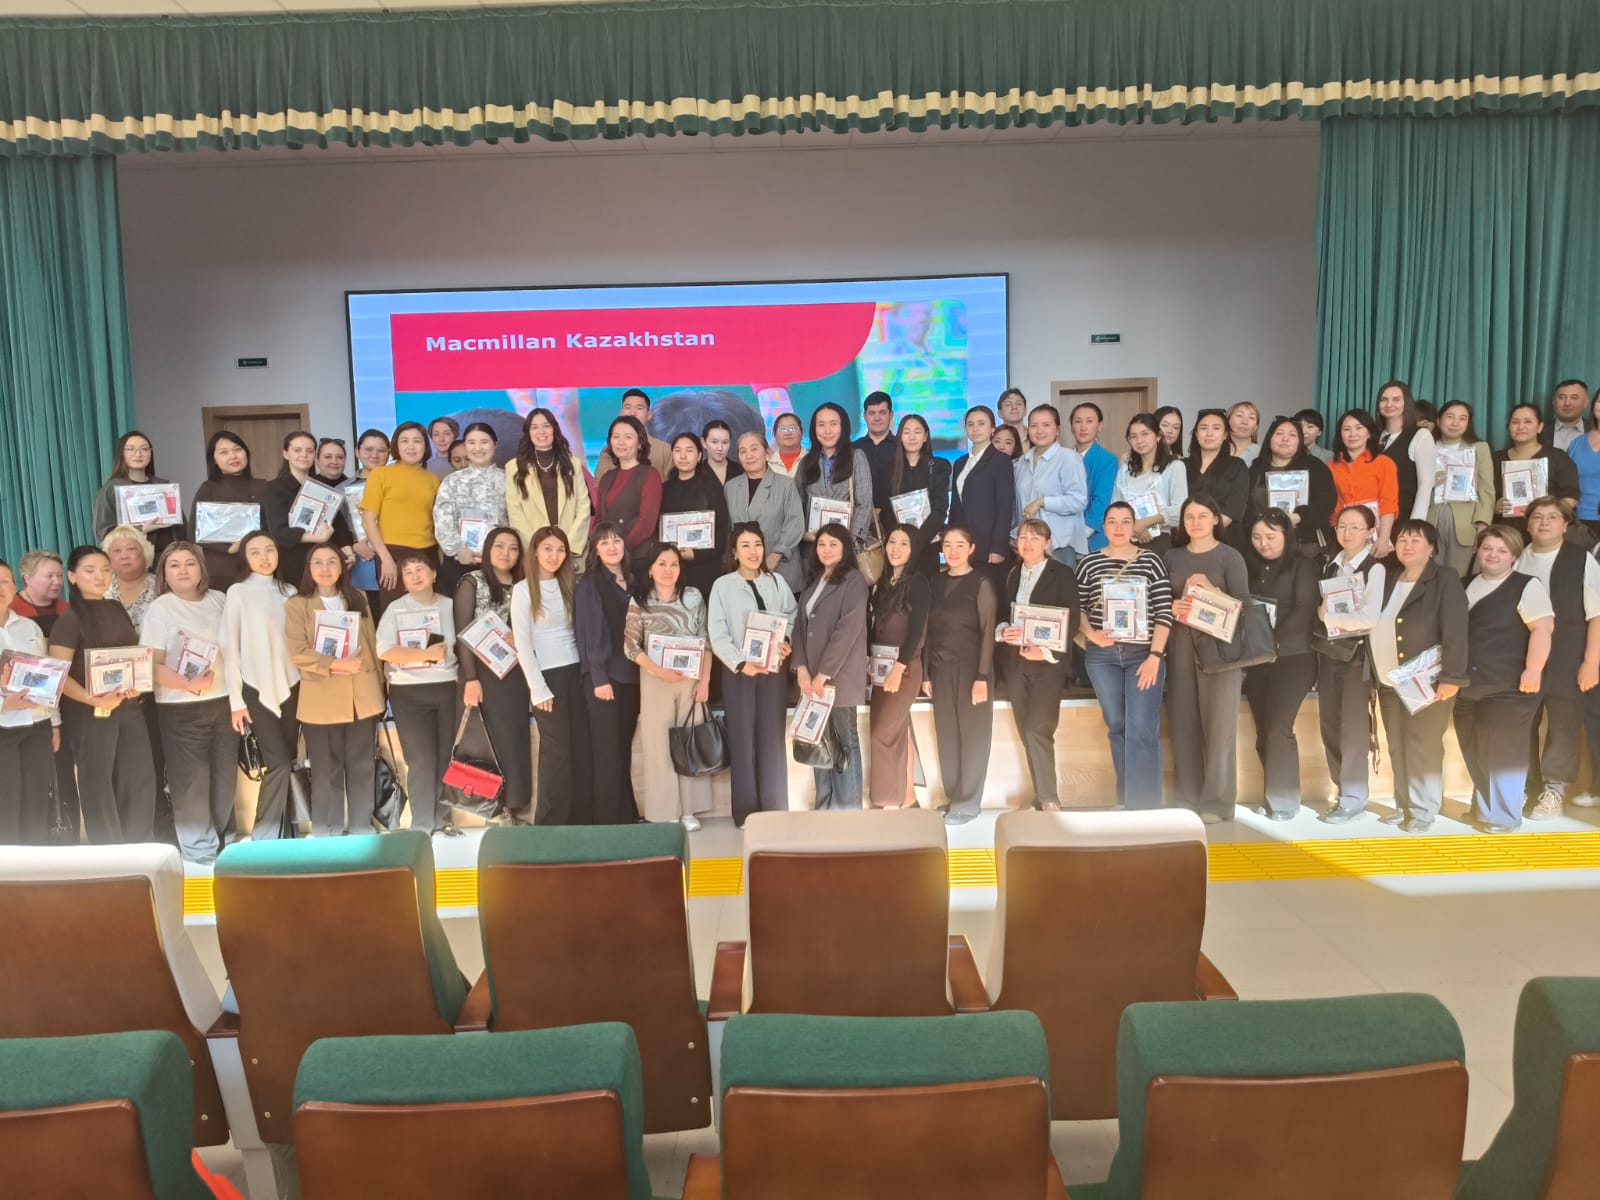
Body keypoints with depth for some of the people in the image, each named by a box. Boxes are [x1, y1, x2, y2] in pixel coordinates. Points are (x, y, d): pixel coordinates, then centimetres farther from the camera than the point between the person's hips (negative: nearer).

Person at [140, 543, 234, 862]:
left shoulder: (218, 600, 8)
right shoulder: (159, 609, -5)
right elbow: (151, 665, -11)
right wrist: (188, 684, -26)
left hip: (224, 701, 5)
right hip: (181, 708, -4)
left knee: (225, 777, 12)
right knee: (191, 781, 2)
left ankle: (222, 840, 28)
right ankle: (200, 852, 13)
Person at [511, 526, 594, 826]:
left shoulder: (569, 584, 12)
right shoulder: (523, 589, -5)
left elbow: (579, 632, 10)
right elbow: (522, 644, -8)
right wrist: (538, 688, -12)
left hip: (576, 672, 5)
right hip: (547, 675, -5)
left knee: (583, 748, 5)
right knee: (557, 750, -3)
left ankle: (582, 819, 14)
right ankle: (550, 823, 8)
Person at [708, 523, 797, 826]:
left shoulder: (777, 581, 6)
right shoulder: (722, 586, -2)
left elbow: (792, 617, 9)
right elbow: (717, 635, -6)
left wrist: (786, 641, -11)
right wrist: (741, 663, -17)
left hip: (772, 668, 2)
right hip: (738, 671, -2)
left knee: (772, 738, 5)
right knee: (742, 739, 2)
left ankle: (775, 810, 13)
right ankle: (746, 812, 10)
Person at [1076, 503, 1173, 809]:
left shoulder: (1150, 560, 1)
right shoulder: (1090, 563, 6)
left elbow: (1164, 611, -2)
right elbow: (1078, 607, 11)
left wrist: (1155, 656, -10)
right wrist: (1090, 634, -8)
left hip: (1144, 653, -2)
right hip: (1102, 655, 2)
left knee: (1142, 729, -8)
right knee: (1116, 726, 8)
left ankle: (1143, 806, -2)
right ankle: (1126, 801, 20)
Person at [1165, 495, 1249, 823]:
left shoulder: (1230, 556, 2)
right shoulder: (1172, 556, 13)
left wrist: (1211, 591, -17)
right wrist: (1171, 608, -8)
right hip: (1181, 645, 4)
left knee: (1219, 724, -5)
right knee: (1184, 723, 2)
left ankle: (1216, 802, -1)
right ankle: (1188, 800, 9)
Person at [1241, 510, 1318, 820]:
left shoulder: (1301, 566, -1)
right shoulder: (1248, 566, 12)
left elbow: (1304, 610, -12)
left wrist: (1273, 639, -22)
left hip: (1292, 657, -5)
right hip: (1256, 659, 5)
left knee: (1278, 727, -11)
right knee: (1264, 731, 6)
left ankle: (1284, 801, -1)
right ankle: (1271, 796, 16)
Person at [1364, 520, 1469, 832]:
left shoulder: (1446, 581, -5)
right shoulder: (1385, 580, 14)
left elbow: (1456, 632, -14)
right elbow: (1368, 624, 14)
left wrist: (1451, 677, -21)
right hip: (1389, 680, 6)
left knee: (1423, 746, -2)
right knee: (1398, 748, 10)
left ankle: (1423, 811, 6)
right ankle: (1404, 806, 20)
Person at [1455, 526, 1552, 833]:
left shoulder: (1526, 586, -5)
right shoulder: (1465, 586, 14)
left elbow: (1543, 627, -14)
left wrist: (1533, 670, -21)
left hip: (1508, 687, -6)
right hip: (1466, 685, 6)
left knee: (1502, 751, -2)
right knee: (1475, 753, 13)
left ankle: (1503, 815, 8)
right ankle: (1483, 807, 27)